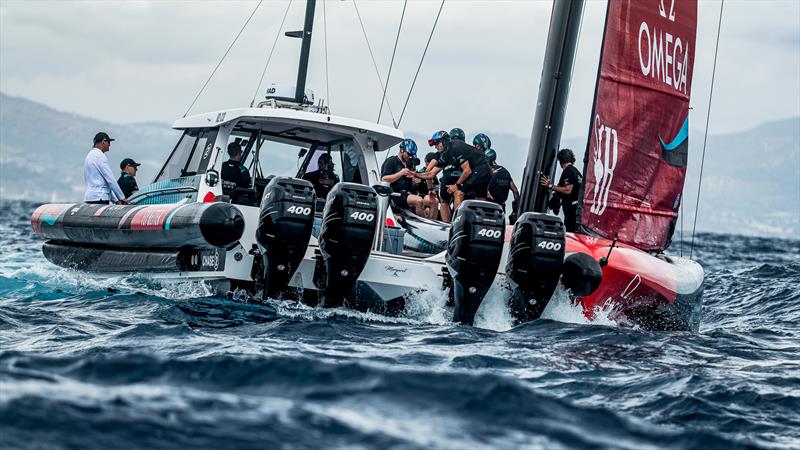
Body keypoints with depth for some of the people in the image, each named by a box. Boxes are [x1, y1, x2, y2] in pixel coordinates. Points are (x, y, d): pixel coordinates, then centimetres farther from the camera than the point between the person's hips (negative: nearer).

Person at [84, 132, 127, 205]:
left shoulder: (90, 155, 22)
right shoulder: (99, 156, -8)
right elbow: (110, 180, -11)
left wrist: (115, 200, 20)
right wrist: (122, 198, -4)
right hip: (99, 199, -10)